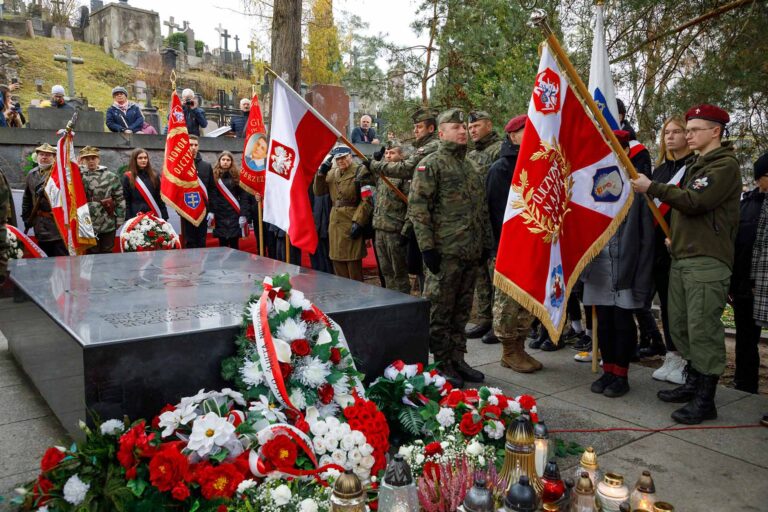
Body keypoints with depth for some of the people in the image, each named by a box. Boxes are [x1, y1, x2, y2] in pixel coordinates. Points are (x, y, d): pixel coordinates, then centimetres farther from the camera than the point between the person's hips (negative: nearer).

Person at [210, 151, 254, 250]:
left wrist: (243, 214, -10)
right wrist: (211, 211, -8)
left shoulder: (237, 175, 2)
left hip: (234, 214, -1)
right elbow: (211, 195, 3)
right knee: (222, 244, 5)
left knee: (234, 244, 2)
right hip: (220, 215, 1)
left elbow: (244, 196, -2)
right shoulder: (214, 176, 6)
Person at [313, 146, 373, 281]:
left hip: (352, 224, -6)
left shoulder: (360, 172, -6)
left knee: (354, 268, -2)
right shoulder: (332, 173, 14)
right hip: (335, 224, 6)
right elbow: (318, 192, 11)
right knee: (338, 266, 12)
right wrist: (321, 172, -1)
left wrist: (358, 222, -18)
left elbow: (367, 200, -12)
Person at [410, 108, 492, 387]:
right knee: (440, 311, 1)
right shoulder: (431, 165, -5)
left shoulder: (470, 167, 19)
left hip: (471, 253, 7)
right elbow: (417, 207, -12)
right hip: (444, 252, -7)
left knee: (461, 311, 13)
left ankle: (458, 360, 23)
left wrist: (485, 244, 18)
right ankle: (443, 364, 10)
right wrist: (427, 246, -17)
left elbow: (482, 210, 23)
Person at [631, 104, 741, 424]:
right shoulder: (697, 166, 22)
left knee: (703, 330, -8)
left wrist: (652, 188, -16)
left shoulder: (725, 166, -6)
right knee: (680, 326, 12)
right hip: (682, 258, 9)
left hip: (707, 262, -9)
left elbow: (695, 202, -19)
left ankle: (705, 400, -1)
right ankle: (693, 384, 24)